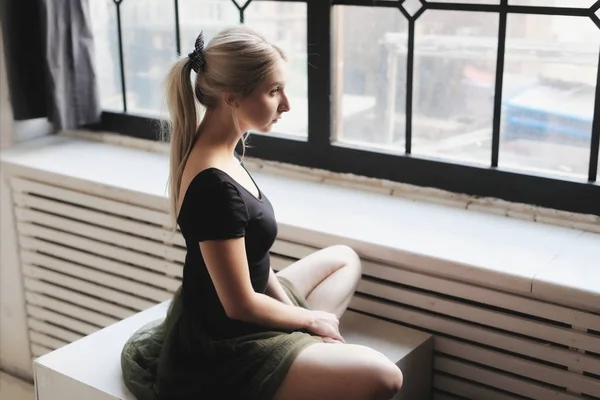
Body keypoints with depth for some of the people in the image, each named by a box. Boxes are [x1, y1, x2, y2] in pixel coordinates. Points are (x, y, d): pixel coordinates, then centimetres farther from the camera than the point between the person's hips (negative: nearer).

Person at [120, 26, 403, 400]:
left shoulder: (217, 150, 0)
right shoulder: (215, 186, -30)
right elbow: (240, 305, -23)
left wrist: (299, 314, 3)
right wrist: (312, 319, -7)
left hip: (222, 319, 10)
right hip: (222, 345, -10)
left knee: (345, 259, 26)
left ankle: (310, 349, 9)